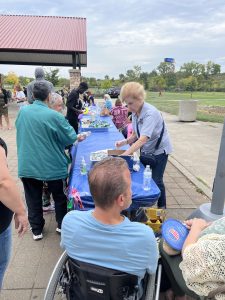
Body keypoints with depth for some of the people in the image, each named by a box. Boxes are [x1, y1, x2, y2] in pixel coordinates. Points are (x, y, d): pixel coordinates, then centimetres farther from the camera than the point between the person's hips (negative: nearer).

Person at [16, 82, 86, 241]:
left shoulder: (22, 111, -4)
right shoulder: (54, 116, -19)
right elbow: (70, 137, -11)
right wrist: (78, 137, 8)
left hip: (27, 165, 4)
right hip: (52, 165, -3)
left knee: (33, 198, 17)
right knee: (60, 196, 19)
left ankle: (37, 230, 31)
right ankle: (62, 225, 35)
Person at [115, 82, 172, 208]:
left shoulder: (151, 113, -29)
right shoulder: (135, 112, -6)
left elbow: (143, 139, -38)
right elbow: (136, 135, 1)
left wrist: (125, 154, -43)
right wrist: (125, 141, -18)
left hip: (159, 151, -7)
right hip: (145, 151, 7)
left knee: (156, 180, 0)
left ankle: (162, 208, 23)